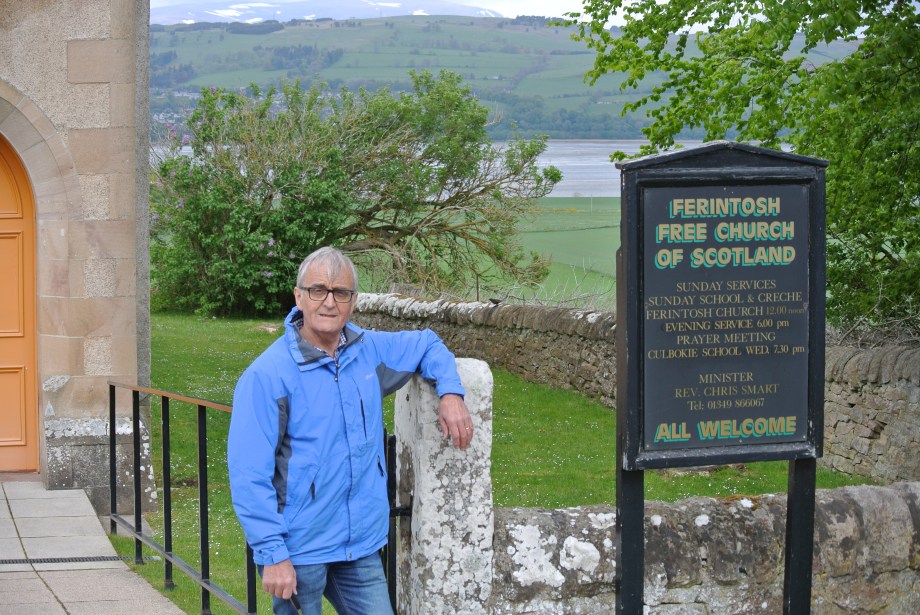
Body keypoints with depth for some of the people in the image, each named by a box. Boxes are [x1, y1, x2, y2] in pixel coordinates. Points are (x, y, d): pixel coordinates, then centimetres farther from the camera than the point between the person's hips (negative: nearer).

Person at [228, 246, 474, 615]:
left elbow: (427, 345, 24)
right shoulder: (267, 375, -13)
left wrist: (451, 393, 5)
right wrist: (272, 555, -20)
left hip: (361, 544, 5)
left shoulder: (371, 350, 4)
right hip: (299, 551, -5)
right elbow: (249, 476, -16)